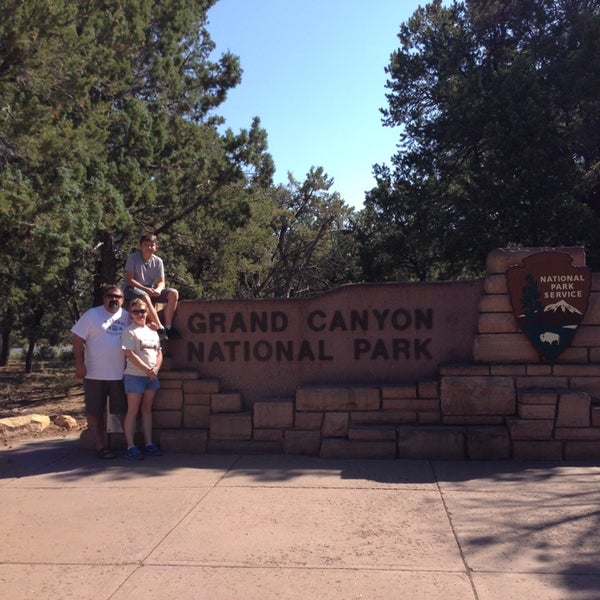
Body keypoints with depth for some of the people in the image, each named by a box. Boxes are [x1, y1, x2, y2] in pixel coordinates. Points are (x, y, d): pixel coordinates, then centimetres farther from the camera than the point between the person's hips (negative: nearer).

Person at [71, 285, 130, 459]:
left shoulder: (127, 317, 6)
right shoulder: (92, 315, -2)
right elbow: (78, 340, -4)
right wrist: (79, 364, -11)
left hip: (120, 374, 2)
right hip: (94, 373, -2)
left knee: (124, 411, 8)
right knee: (95, 412, 5)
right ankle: (100, 446, 16)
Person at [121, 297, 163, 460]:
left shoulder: (152, 332, 12)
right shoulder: (129, 332, -8)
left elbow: (159, 353, 12)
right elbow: (130, 355, -15)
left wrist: (156, 369, -6)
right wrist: (148, 370, -15)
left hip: (152, 377, 6)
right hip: (135, 376, -6)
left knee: (147, 410, 11)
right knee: (133, 411, -1)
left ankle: (148, 444, 16)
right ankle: (130, 447, 2)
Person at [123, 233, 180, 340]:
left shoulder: (158, 261, 2)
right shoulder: (133, 257, -10)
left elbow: (161, 282, 2)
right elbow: (129, 280, -14)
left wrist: (158, 290, -22)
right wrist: (146, 289, -25)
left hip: (150, 290, 5)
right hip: (132, 289, -5)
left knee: (173, 293, -15)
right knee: (145, 297, -39)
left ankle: (168, 327, -17)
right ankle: (160, 328, -32)